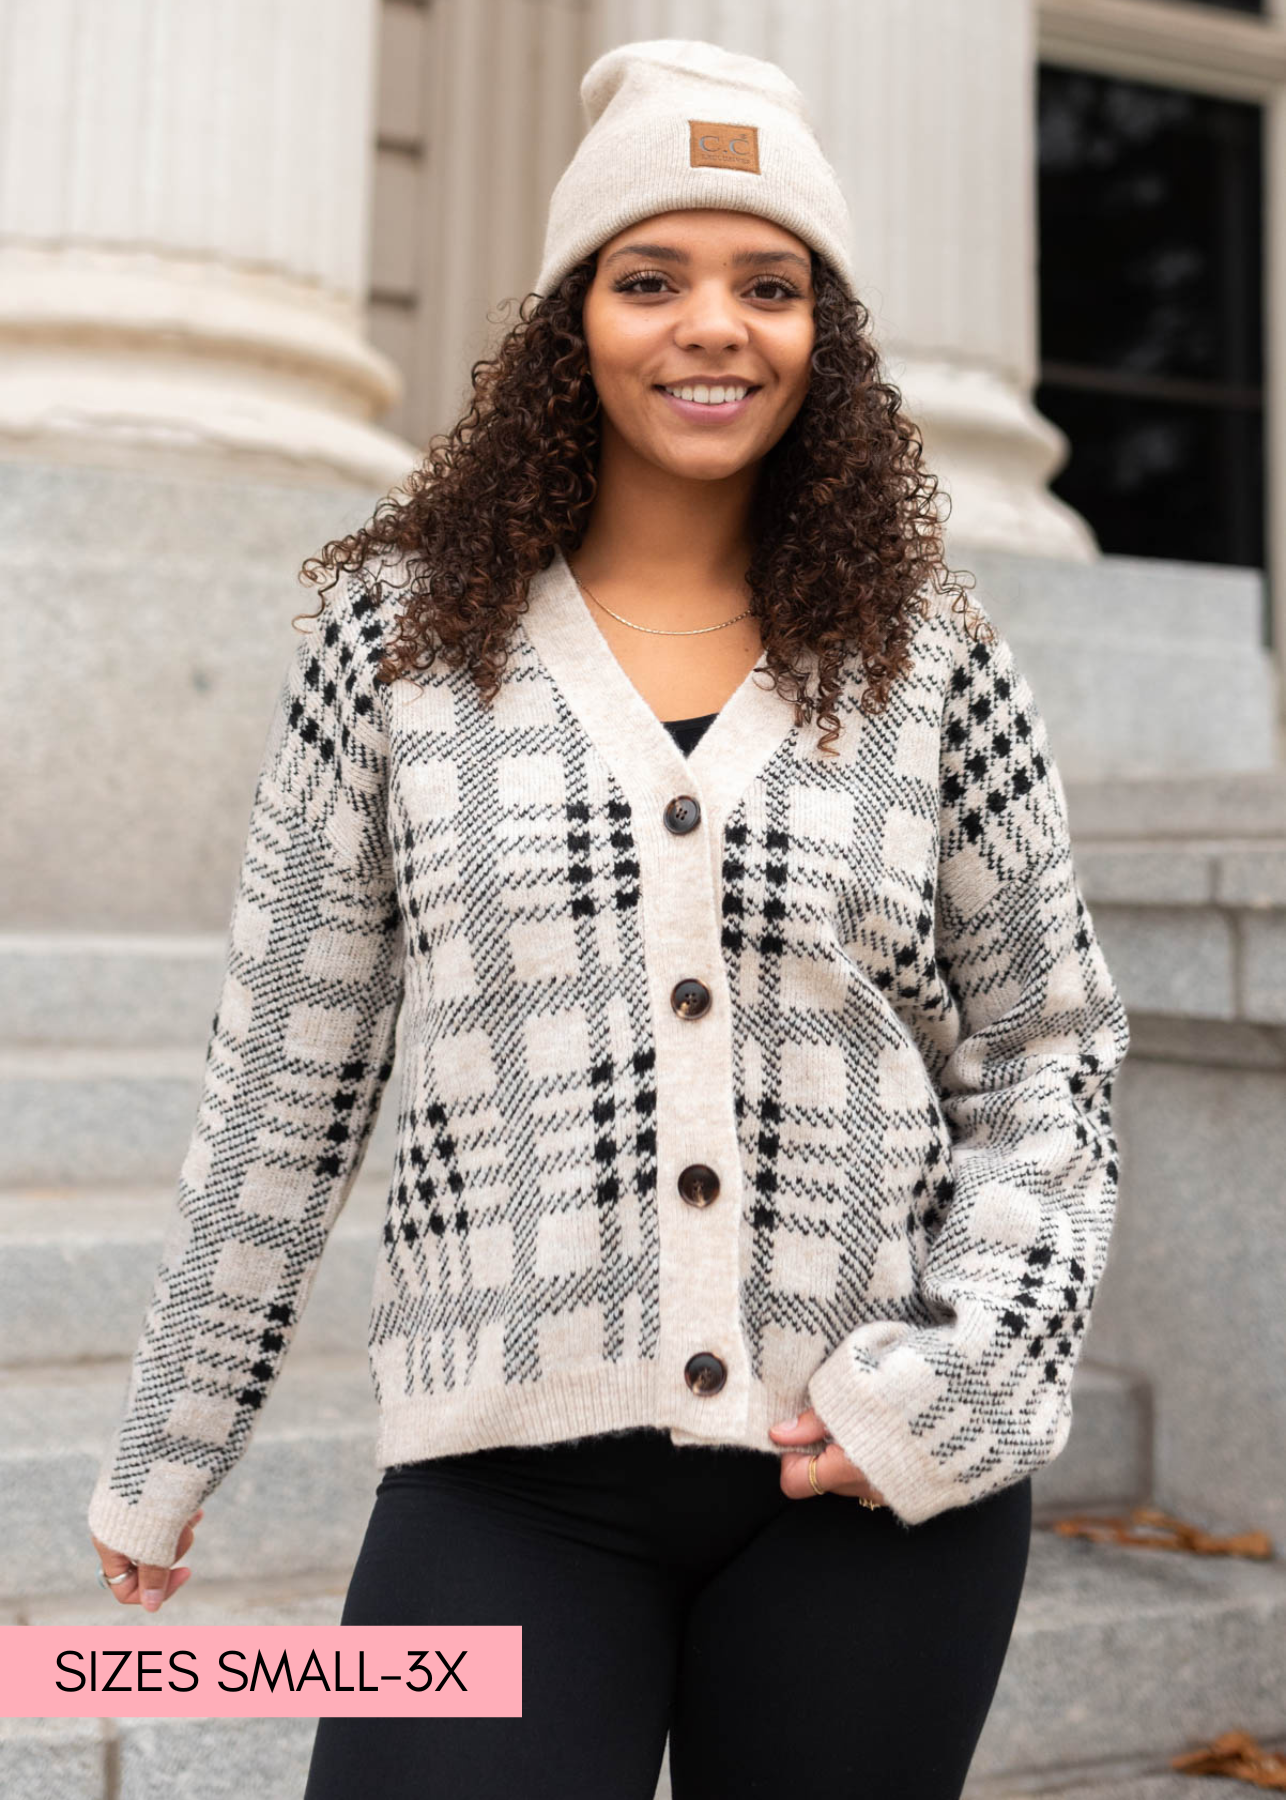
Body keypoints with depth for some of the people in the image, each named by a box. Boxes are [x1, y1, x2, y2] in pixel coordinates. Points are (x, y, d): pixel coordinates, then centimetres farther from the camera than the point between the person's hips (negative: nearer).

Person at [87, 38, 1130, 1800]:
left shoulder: (933, 663, 3)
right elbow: (285, 1070, 5)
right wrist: (167, 1448, 9)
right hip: (514, 1467, -1)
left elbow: (1045, 1053, 9)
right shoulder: (404, 635, 2)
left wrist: (967, 1369, -6)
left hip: (880, 1475, 1)